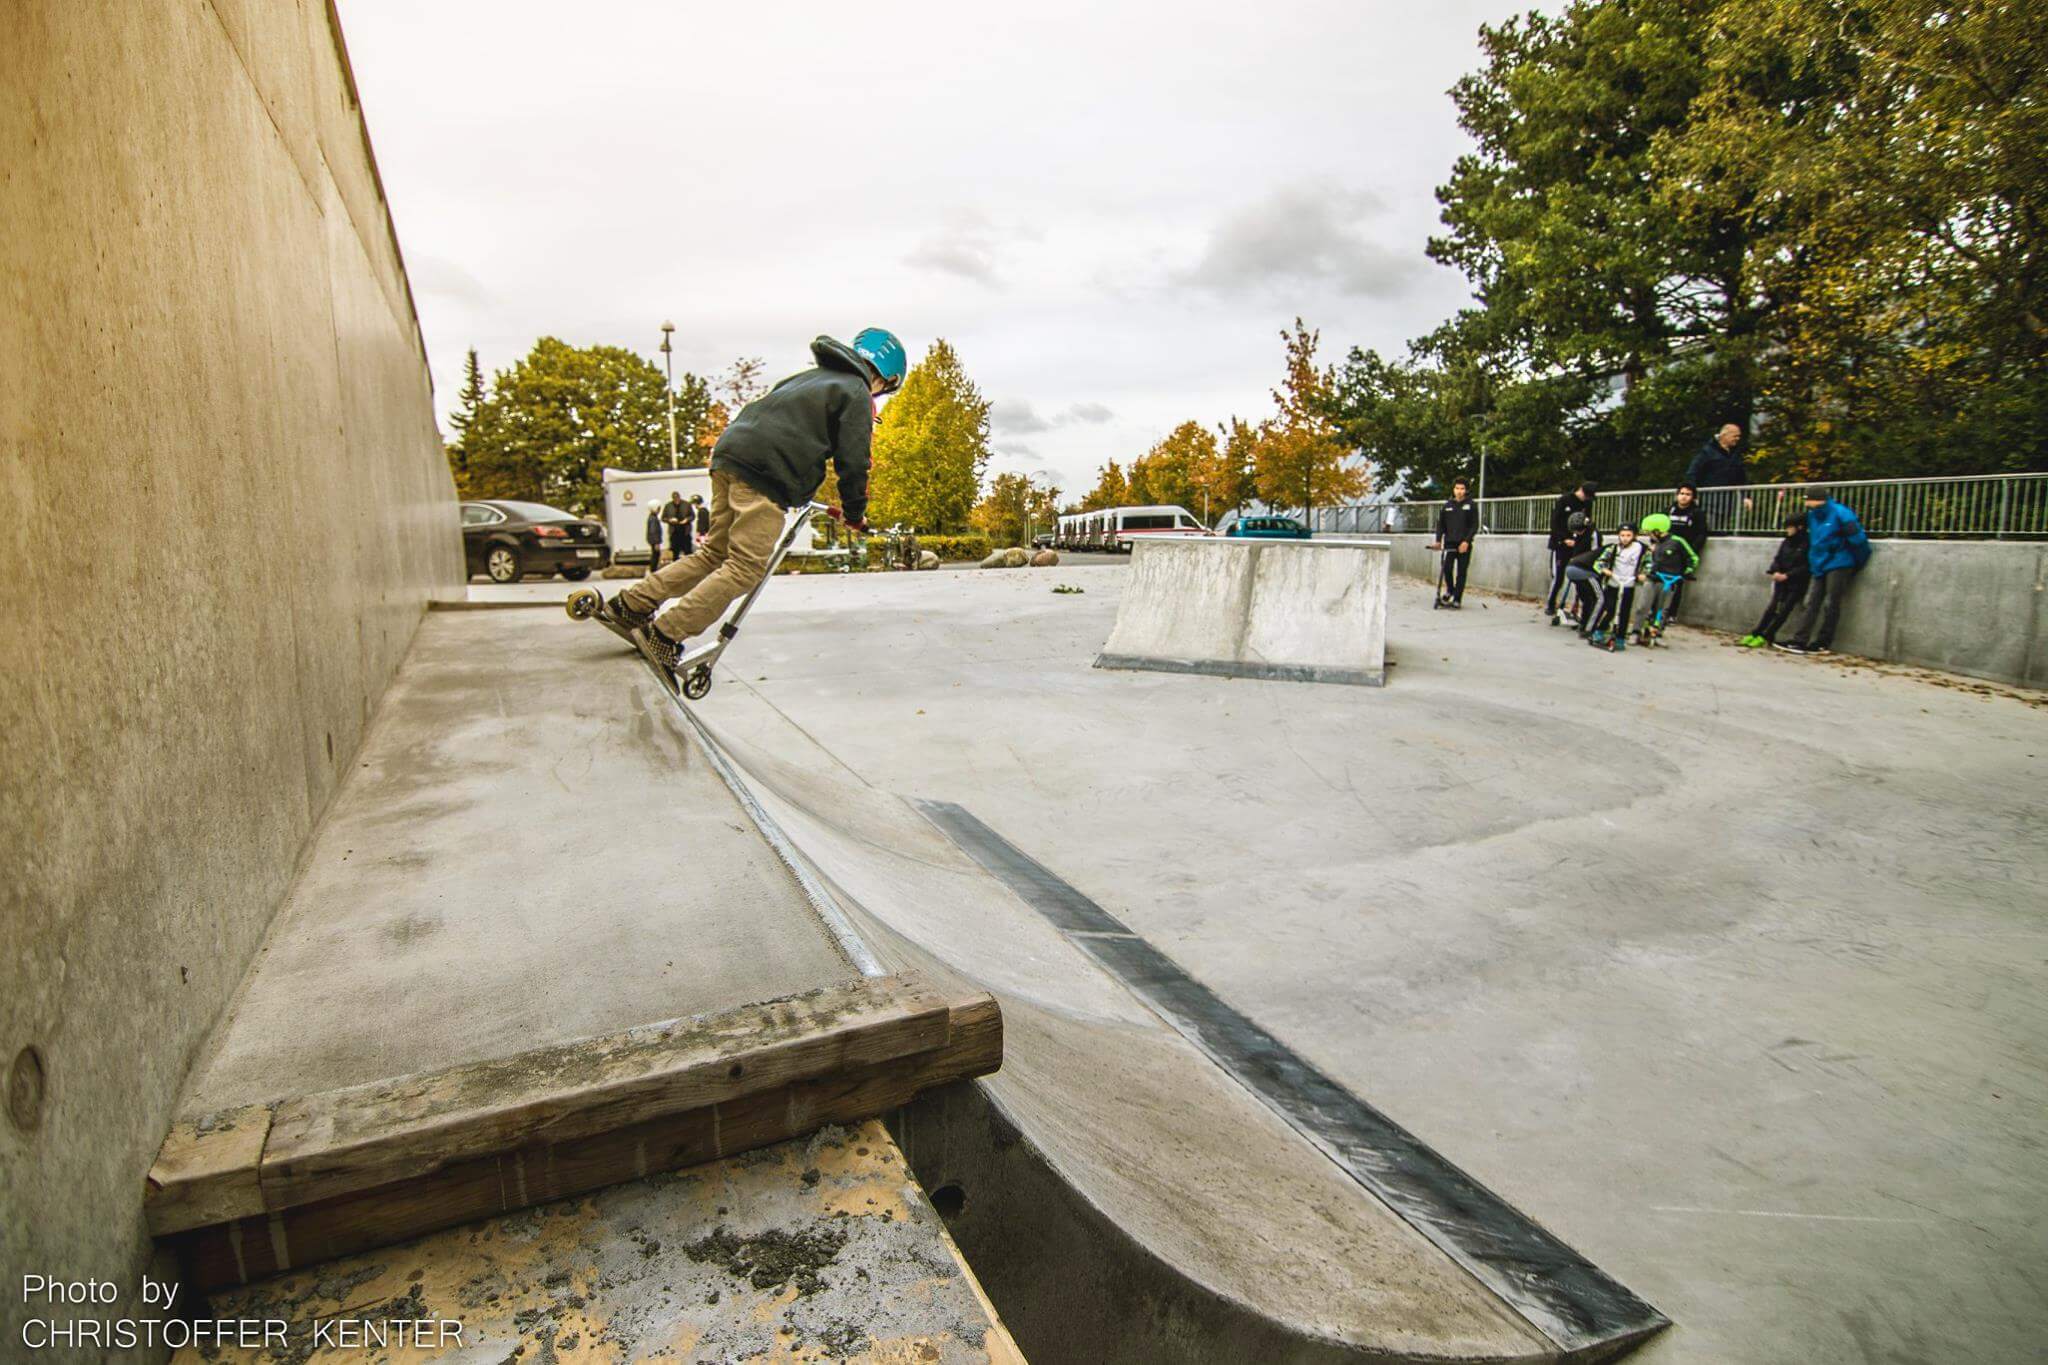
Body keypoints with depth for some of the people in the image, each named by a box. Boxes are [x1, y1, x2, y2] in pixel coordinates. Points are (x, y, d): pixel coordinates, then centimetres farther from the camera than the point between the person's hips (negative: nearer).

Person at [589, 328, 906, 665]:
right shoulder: (856, 394, 4)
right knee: (746, 568, -4)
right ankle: (667, 634, -5)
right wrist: (855, 513, 10)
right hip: (765, 476, -9)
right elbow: (853, 460, -3)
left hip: (729, 457, 9)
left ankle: (630, 604, 17)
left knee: (715, 552, 18)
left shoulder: (808, 378, 30)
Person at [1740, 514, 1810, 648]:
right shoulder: (1786, 542, 10)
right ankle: (1755, 633, -4)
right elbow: (1777, 559, 11)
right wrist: (1775, 572, -8)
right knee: (1771, 607, -2)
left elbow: (1806, 566, -13)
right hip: (1781, 581, 5)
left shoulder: (1807, 544, -9)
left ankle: (1766, 636, -9)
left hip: (1797, 583, -5)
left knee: (1783, 610, -9)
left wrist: (1787, 575, -18)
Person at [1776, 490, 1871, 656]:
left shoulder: (1840, 514, -14)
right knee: (1811, 604, 2)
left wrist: (1859, 561, -5)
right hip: (1820, 566, 7)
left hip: (1838, 565, -7)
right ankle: (1800, 641, 0)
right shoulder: (1812, 515, 8)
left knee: (1830, 605, -1)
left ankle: (1822, 643, 4)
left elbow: (1856, 538, -13)